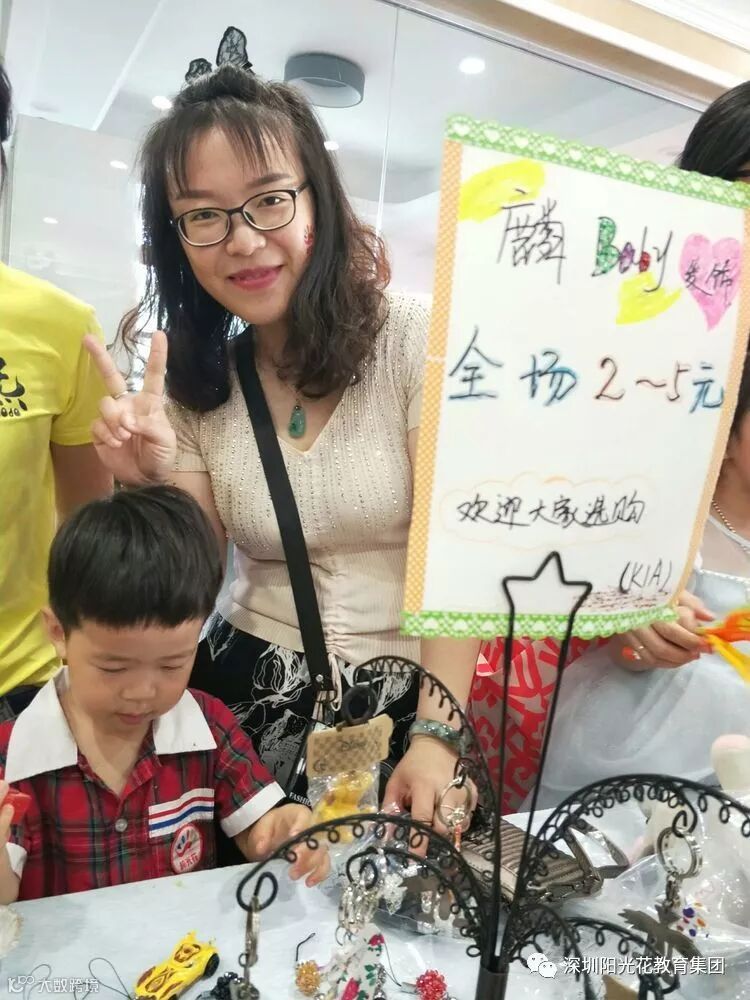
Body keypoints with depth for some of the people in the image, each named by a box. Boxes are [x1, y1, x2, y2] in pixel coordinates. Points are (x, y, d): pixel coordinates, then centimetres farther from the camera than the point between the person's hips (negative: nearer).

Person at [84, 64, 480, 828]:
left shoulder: (414, 337, -12)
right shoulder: (189, 381, 1)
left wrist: (436, 734, -20)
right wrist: (152, 484, -17)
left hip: (408, 699, -2)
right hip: (248, 698, 3)